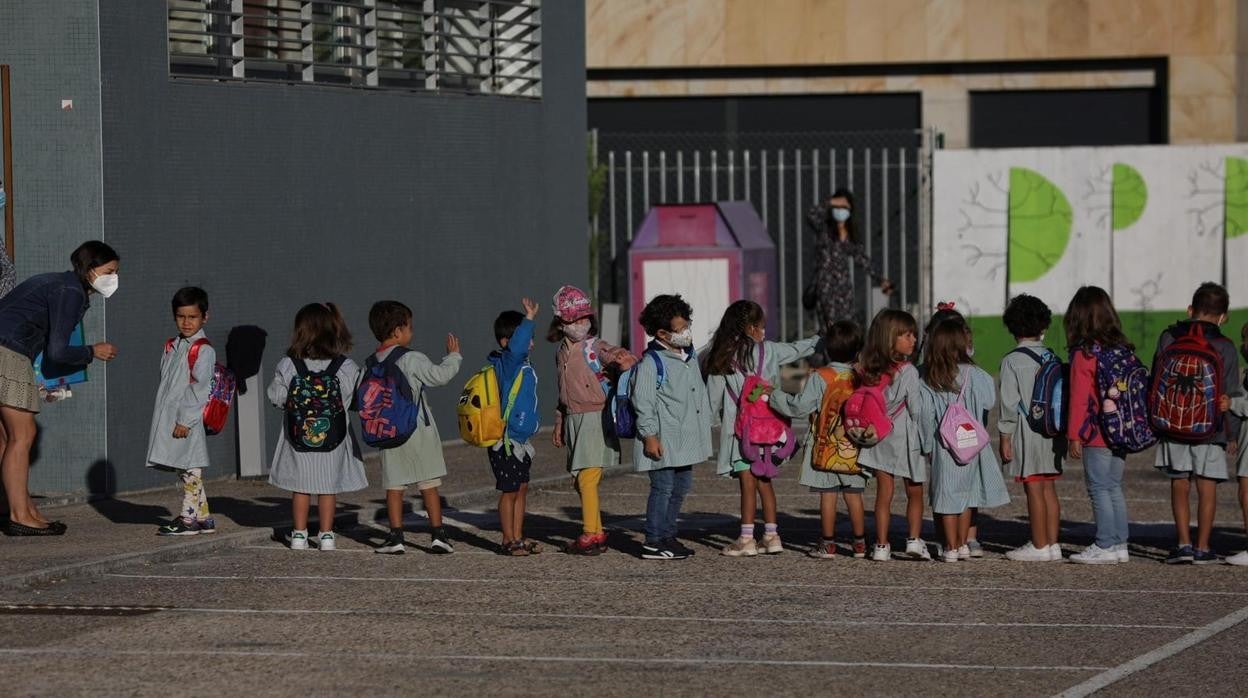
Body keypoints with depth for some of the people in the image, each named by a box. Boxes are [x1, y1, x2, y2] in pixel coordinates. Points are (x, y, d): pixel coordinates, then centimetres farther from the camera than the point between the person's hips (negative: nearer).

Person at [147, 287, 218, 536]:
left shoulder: (203, 350, -10)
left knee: (190, 470, -4)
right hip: (168, 420, 8)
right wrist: (160, 418, 15)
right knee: (187, 472, 12)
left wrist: (185, 420, -18)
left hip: (188, 423, -8)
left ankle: (188, 517, 0)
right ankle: (203, 517, 19)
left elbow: (200, 388, -15)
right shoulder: (172, 347, 15)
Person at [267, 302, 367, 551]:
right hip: (334, 438, 0)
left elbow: (276, 397, -4)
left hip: (297, 437, 0)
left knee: (300, 486, 13)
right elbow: (357, 399, -4)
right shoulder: (345, 367, -11)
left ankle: (299, 535, 16)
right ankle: (326, 535, 13)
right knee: (329, 487, 12)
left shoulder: (287, 365, -12)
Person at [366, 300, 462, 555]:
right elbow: (440, 375, -9)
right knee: (429, 485, 4)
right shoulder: (412, 359, -13)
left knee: (394, 486, 7)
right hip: (419, 429, -4)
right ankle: (438, 536, 4)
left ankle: (396, 538, 4)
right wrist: (453, 356, 6)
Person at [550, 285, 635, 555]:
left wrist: (624, 358, -46)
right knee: (579, 479, 9)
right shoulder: (561, 352, 13)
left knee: (587, 477, -11)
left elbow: (617, 355, -23)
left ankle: (590, 535, -5)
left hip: (595, 418, -7)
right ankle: (597, 532, 18)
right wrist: (559, 424, 24)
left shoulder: (595, 347, -6)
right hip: (573, 419, 7)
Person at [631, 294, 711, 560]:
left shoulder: (690, 356, 14)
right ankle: (654, 543, -2)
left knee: (682, 486, 13)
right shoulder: (651, 363, -13)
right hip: (664, 440, -9)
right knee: (663, 487, -7)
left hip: (686, 439, 9)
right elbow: (642, 401, -15)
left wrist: (704, 428, 27)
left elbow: (700, 393, 26)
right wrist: (649, 435, -18)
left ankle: (667, 536, 24)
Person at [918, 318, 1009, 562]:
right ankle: (962, 544, 17)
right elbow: (989, 401, -6)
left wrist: (928, 445, 4)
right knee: (966, 495, 13)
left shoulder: (928, 377, -5)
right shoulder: (973, 374, -10)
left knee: (947, 494, 5)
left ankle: (951, 548, 5)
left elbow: (926, 414, -3)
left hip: (942, 444, 1)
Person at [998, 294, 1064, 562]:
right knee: (1049, 489, 10)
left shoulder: (1012, 361, -9)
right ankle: (1052, 544, 12)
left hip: (1028, 432, -6)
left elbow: (1010, 402, -10)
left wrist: (1005, 437, -5)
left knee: (1034, 489, -3)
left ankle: (1040, 546, -1)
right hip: (1052, 430, 6)